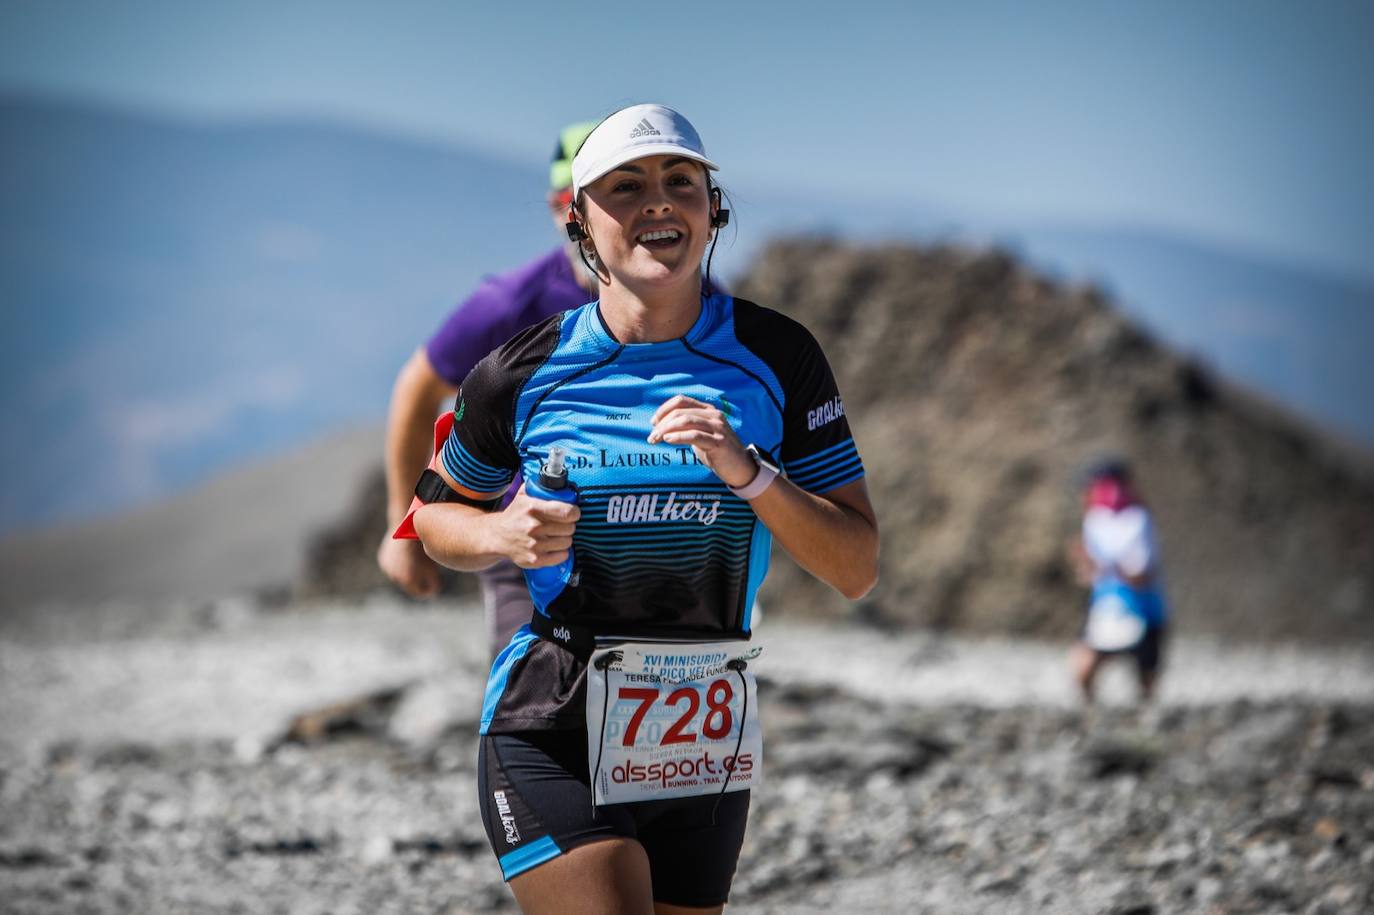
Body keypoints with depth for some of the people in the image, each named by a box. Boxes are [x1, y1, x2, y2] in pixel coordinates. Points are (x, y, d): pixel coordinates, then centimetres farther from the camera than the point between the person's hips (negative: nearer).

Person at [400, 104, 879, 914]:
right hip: (551, 739, -2)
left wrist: (745, 471, -19)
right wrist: (506, 534, -8)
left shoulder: (778, 356, -1)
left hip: (703, 747, 3)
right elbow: (438, 519, 14)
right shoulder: (522, 374, -3)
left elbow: (857, 571, -4)